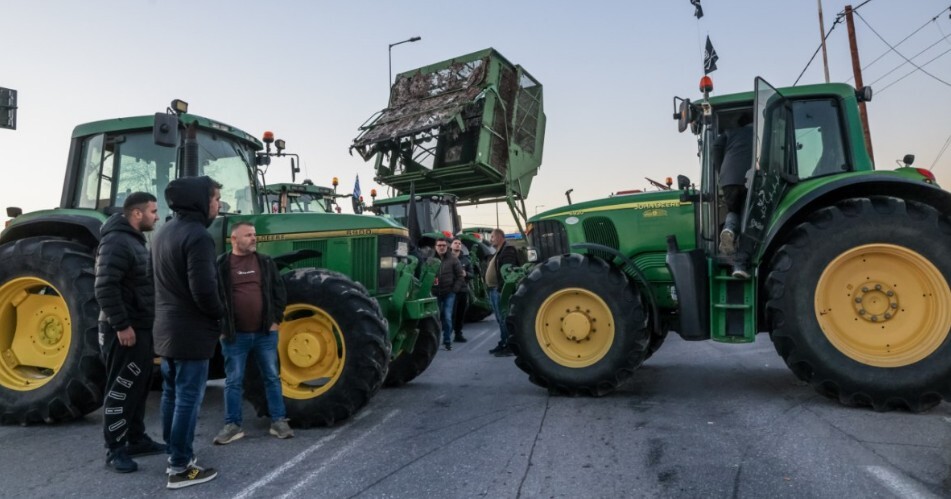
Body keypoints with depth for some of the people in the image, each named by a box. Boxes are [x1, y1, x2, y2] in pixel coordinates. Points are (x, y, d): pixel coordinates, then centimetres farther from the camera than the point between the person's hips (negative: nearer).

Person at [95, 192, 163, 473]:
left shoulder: (136, 241, 15)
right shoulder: (116, 242, -17)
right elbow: (105, 289, -25)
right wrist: (121, 325, -24)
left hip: (141, 328, 10)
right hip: (125, 330, -10)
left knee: (139, 386, 16)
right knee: (121, 389, -2)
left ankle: (136, 439, 26)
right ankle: (115, 449, 8)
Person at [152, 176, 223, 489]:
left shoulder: (164, 232, 11)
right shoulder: (197, 236, -20)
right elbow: (204, 290, -25)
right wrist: (220, 313, -8)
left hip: (166, 329, 10)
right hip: (191, 332, -9)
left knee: (172, 393, 17)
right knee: (188, 398, -2)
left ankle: (175, 454, 29)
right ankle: (180, 468, 6)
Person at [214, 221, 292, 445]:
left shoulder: (266, 262, 5)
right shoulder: (221, 265, -2)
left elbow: (279, 292, 7)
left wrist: (276, 319, 0)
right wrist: (220, 327, -6)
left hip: (265, 333, 2)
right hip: (234, 335, -2)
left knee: (272, 377, 8)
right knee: (233, 381, 7)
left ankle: (279, 421, 18)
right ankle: (233, 425, 18)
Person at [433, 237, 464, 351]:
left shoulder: (453, 260, 1)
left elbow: (460, 275, 2)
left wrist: (455, 289, -6)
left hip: (449, 293, -1)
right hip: (435, 294, 1)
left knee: (447, 317, -3)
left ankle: (447, 341, 8)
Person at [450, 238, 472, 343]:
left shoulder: (466, 259, 12)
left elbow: (471, 274, 10)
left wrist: (465, 273, -10)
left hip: (463, 290, 4)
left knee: (461, 314, 7)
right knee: (451, 313, -9)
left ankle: (458, 334, 18)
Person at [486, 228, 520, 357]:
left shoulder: (508, 250, -11)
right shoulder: (498, 252, 22)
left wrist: (501, 288, -26)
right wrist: (490, 288, 17)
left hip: (501, 290, -11)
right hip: (494, 290, 11)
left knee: (505, 319, -9)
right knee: (500, 319, 15)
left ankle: (511, 347, -5)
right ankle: (503, 344, 23)